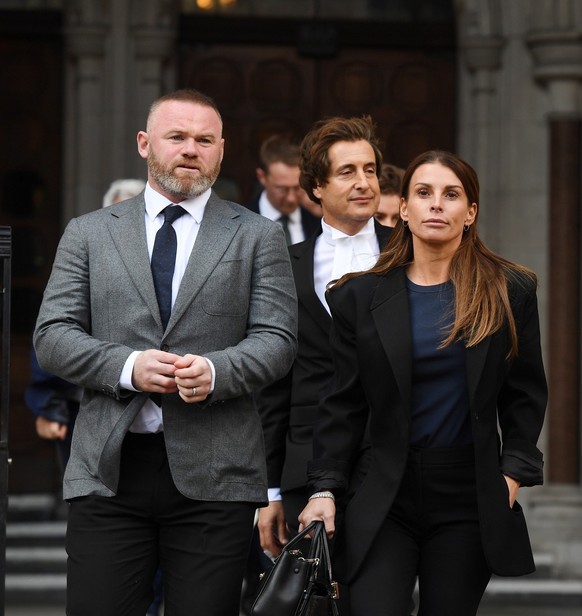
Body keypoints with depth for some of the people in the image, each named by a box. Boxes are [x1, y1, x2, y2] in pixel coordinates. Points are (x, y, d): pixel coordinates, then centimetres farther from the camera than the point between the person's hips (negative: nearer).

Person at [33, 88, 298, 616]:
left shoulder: (257, 237, 10)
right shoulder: (88, 234, 12)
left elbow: (276, 340, 3)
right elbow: (53, 335, 6)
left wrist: (216, 371, -17)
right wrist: (127, 367, -12)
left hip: (214, 473, -1)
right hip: (109, 471, 1)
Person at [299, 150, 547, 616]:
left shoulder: (511, 292, 4)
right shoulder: (361, 297, 4)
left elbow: (526, 396, 9)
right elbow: (344, 405, 4)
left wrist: (514, 470, -2)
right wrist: (324, 488, -4)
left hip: (469, 495, 0)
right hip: (385, 492, 0)